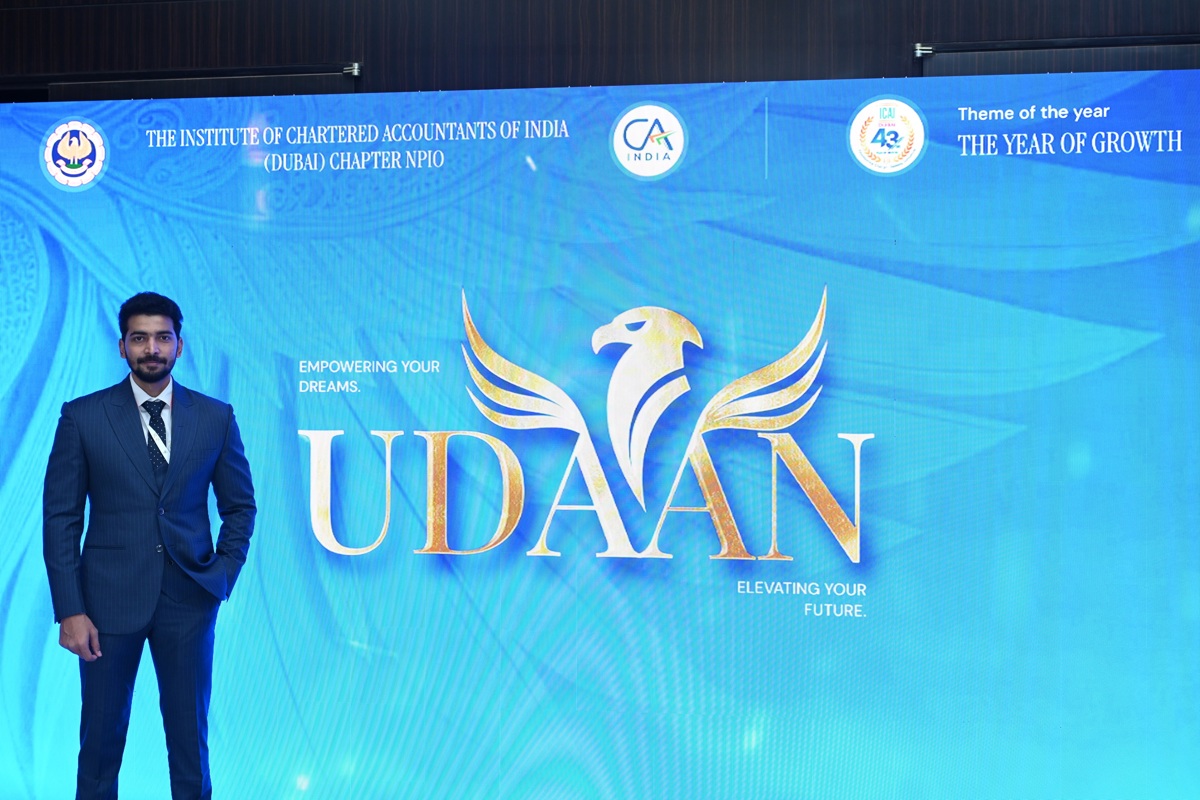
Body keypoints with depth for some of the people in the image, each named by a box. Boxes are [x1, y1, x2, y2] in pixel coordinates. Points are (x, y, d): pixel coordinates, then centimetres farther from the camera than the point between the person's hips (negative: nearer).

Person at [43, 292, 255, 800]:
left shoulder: (216, 417, 3)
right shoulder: (82, 416, -1)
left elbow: (239, 505, 12)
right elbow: (60, 518, -2)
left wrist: (224, 575, 0)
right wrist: (69, 610, -7)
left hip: (188, 599, 1)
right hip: (109, 596, -1)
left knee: (189, 732, 8)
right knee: (101, 734, 7)